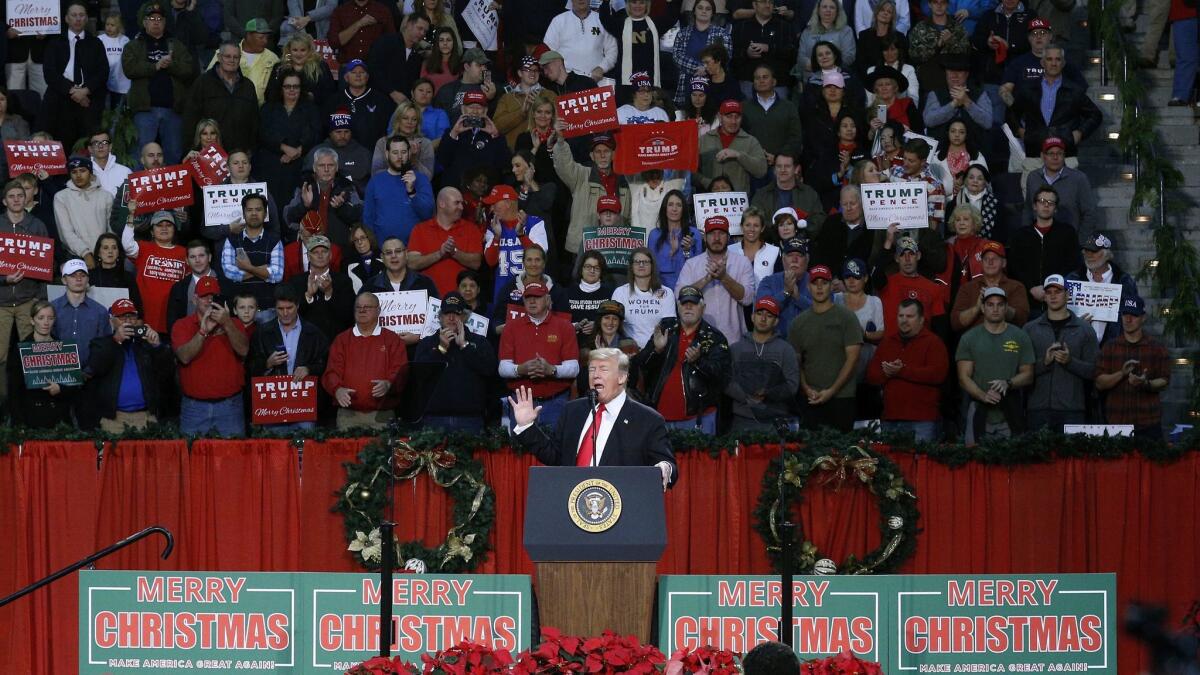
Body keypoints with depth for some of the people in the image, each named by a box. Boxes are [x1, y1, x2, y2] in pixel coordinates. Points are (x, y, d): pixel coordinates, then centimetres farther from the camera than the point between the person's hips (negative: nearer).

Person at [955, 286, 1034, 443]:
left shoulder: (1020, 337, 9)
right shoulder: (969, 338, 7)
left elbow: (1028, 376, 9)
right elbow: (964, 378, 2)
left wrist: (1008, 383, -12)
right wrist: (983, 396, -16)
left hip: (1010, 415, 1)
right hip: (979, 413, -1)